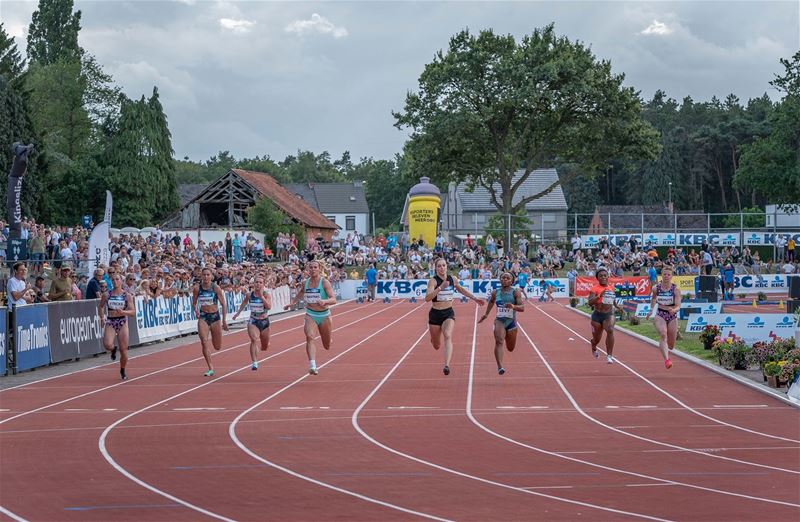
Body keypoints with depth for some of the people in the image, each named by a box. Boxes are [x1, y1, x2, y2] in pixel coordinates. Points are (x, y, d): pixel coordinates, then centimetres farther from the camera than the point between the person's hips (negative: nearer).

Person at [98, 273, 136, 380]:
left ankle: (122, 370, 25)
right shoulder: (106, 295, 2)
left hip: (122, 323, 0)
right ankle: (113, 349, 16)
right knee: (107, 345, -24)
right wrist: (102, 317, 1)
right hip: (110, 322, 0)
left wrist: (123, 312, -22)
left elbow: (133, 312, -4)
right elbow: (100, 306, 18)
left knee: (123, 350, 0)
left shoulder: (127, 296, -1)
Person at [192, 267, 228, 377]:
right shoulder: (197, 288, -4)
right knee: (204, 342, -16)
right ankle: (211, 369, -9)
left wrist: (224, 320, -7)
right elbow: (194, 303, 10)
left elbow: (223, 304, -5)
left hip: (215, 316, 0)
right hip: (203, 317, 0)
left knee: (217, 347, 8)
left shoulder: (216, 288, -8)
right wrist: (196, 310, -10)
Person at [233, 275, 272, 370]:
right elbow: (244, 302, 19)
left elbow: (269, 307, -29)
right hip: (253, 321, 0)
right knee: (254, 340, -27)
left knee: (264, 347, 16)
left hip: (264, 321, 0)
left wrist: (261, 296, -31)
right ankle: (255, 363, -30)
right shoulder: (249, 295, -4)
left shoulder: (266, 295, -11)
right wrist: (238, 312, 24)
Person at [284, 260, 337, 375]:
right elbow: (300, 294, 24)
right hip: (310, 315, 1)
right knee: (310, 337, -26)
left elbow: (333, 300, -22)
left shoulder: (324, 282, -12)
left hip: (324, 315, -1)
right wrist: (292, 303, 15)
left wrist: (325, 301, -41)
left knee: (327, 346, 12)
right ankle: (312, 365, -36)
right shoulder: (305, 283, 1)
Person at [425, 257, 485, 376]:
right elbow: (427, 298, -27)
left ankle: (446, 366, -38)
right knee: (436, 346, 9)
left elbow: (461, 289, 23)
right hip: (435, 313, -1)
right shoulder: (433, 281, -12)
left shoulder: (453, 279, 1)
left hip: (449, 313, 1)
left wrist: (475, 299, 23)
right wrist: (440, 287, -36)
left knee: (448, 336, -27)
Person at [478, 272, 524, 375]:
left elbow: (522, 307, -14)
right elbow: (491, 301, 26)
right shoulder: (495, 292, 3)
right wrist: (486, 314, 26)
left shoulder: (515, 292, -6)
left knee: (510, 348, 15)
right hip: (499, 320, 0)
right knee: (499, 341, -26)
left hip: (511, 321, 0)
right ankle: (500, 367, -37)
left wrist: (513, 306, -34)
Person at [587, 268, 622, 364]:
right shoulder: (594, 289, -11)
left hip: (609, 314, 2)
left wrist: (617, 306, 12)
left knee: (610, 330, -27)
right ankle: (594, 348, 52)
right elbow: (590, 303, -23)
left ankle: (609, 356, -23)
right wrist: (600, 295, -34)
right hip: (597, 315, -2)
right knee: (597, 338, 12)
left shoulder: (611, 288, 5)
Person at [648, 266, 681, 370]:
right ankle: (666, 359, -40)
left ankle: (666, 349, 50)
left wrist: (674, 310, -37)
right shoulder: (656, 288, -5)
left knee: (671, 345, 11)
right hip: (660, 315, -1)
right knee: (663, 335, -30)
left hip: (672, 316, 1)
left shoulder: (676, 290, -11)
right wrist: (652, 309, 18)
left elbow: (678, 306, -17)